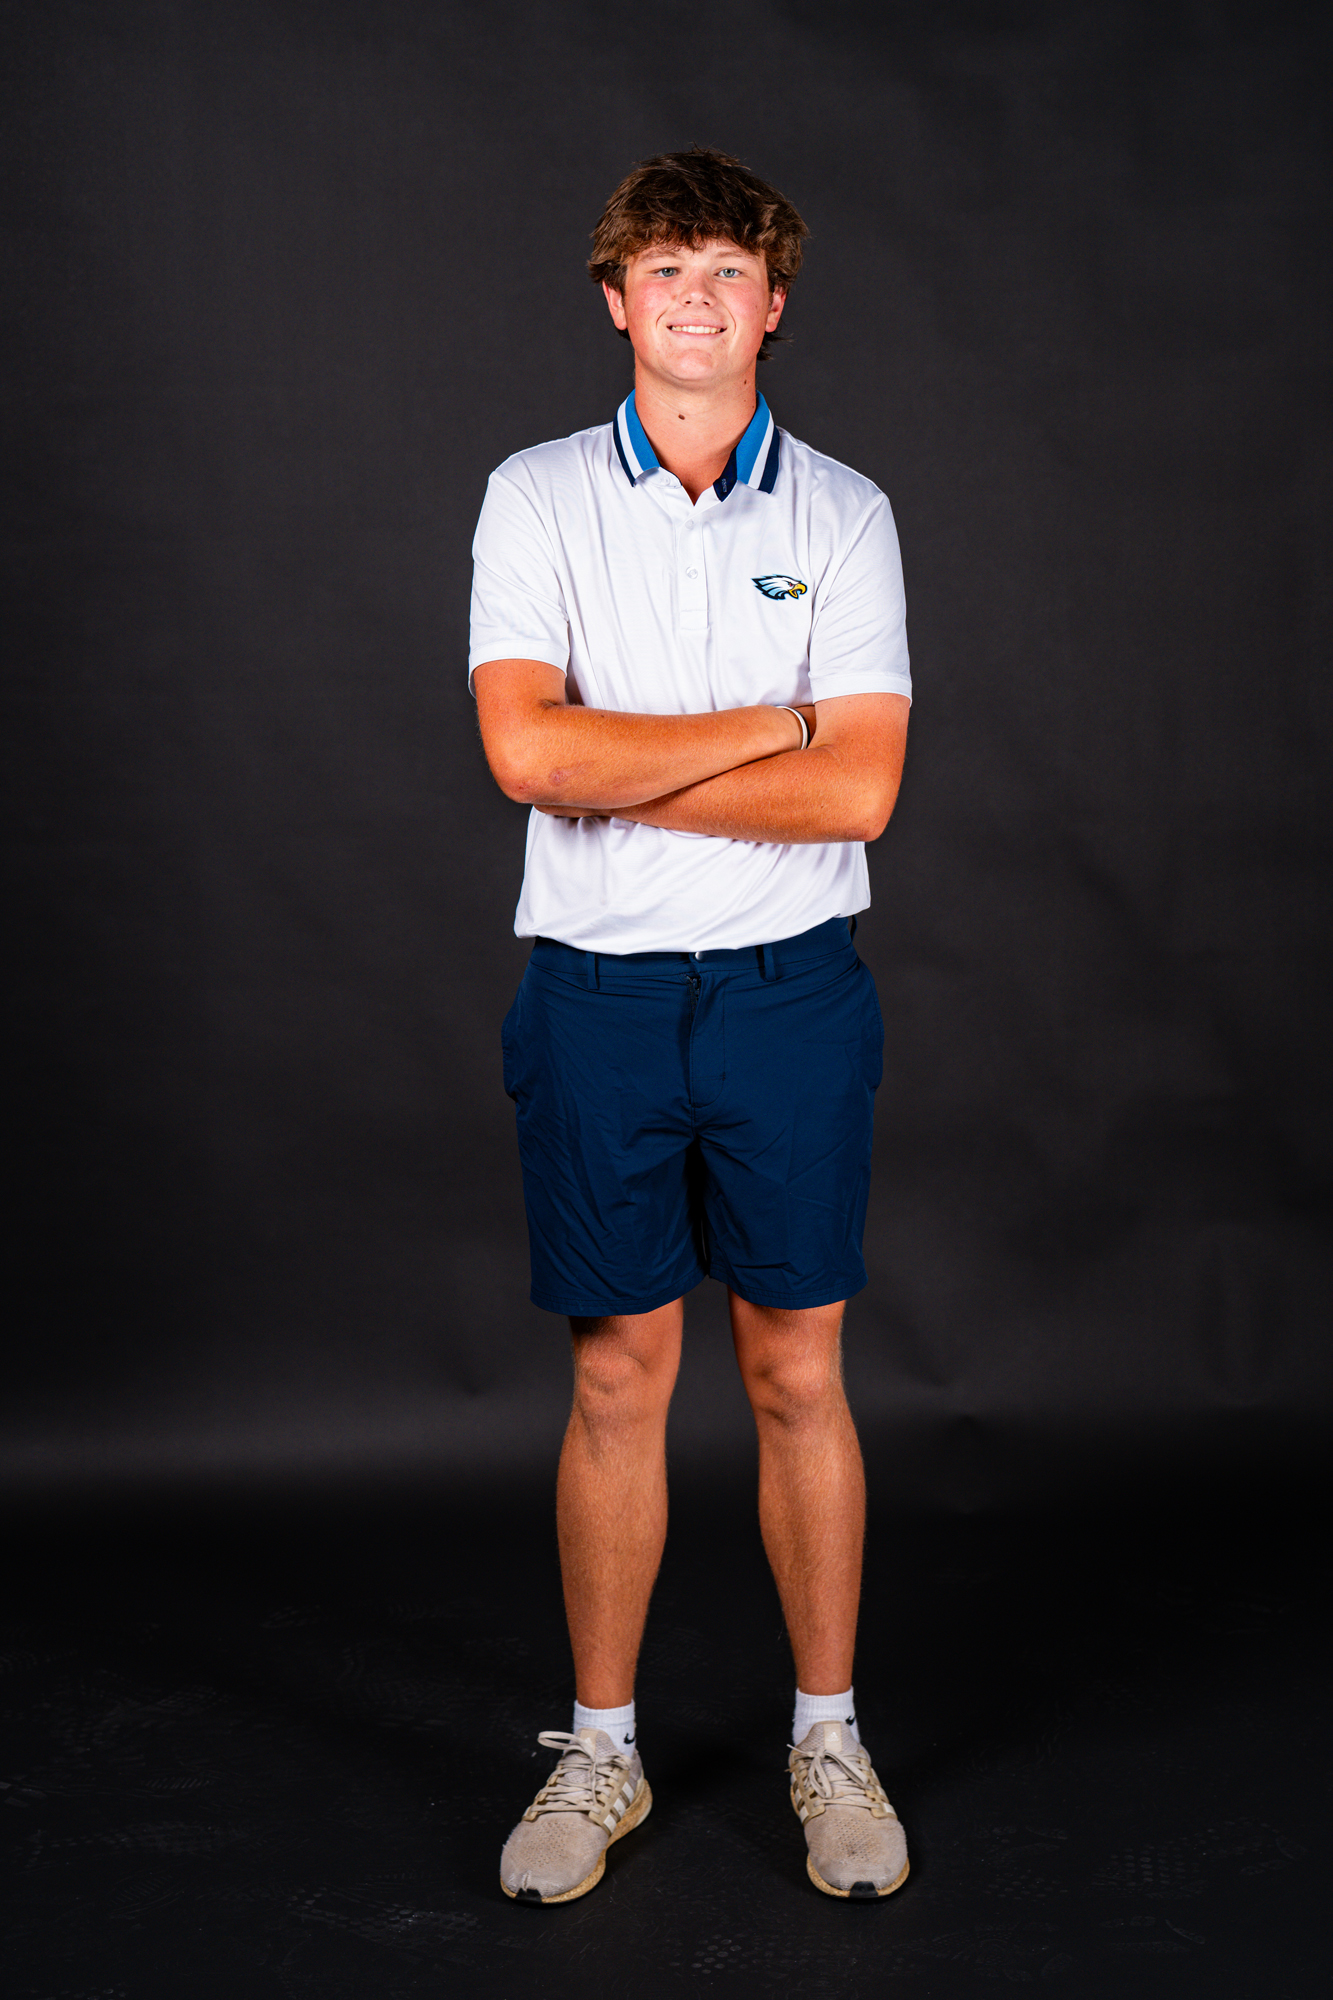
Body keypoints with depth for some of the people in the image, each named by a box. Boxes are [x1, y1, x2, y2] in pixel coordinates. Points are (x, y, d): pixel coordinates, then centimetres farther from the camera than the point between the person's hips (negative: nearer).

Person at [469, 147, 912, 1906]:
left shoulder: (843, 514, 2)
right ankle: (601, 1749, 23)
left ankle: (829, 1741, 24)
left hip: (792, 985, 0)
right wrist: (767, 726, -11)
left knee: (800, 1375, 8)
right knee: (620, 1377, 8)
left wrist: (616, 777, -11)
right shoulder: (537, 497, 2)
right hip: (598, 988, 0)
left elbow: (858, 791, -10)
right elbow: (525, 750, -14)